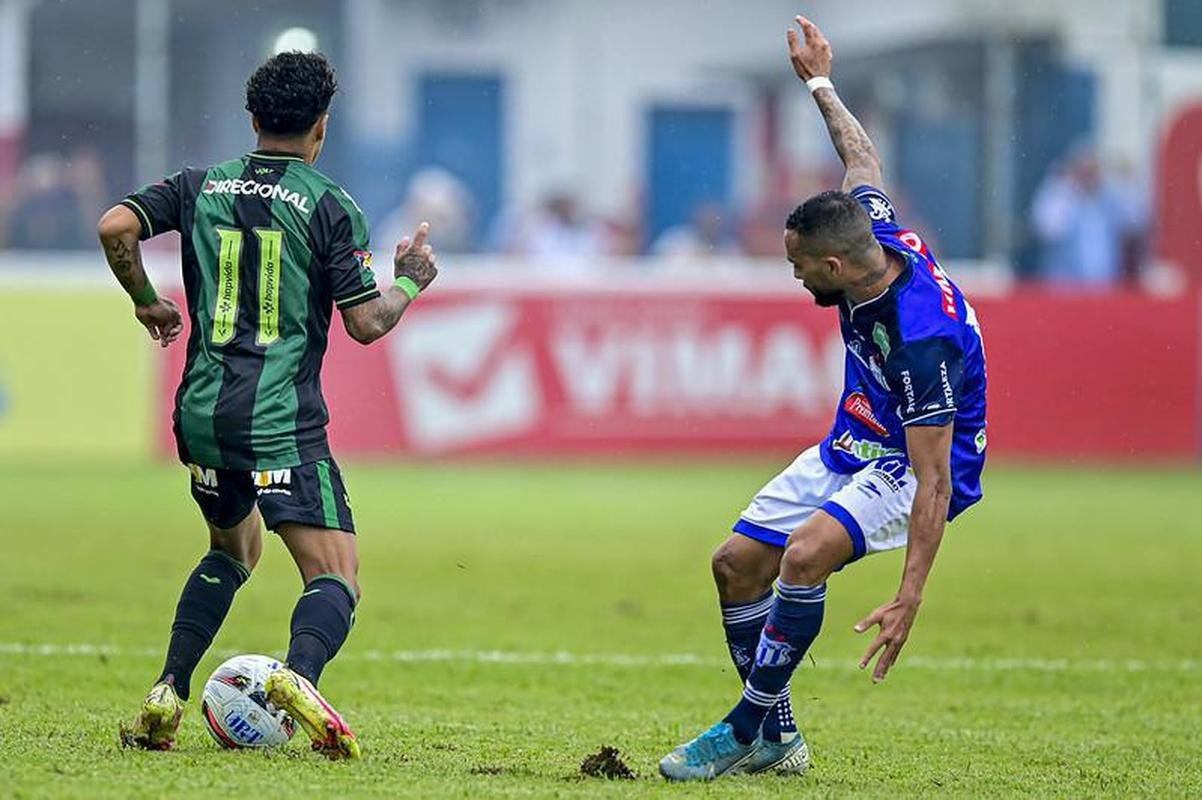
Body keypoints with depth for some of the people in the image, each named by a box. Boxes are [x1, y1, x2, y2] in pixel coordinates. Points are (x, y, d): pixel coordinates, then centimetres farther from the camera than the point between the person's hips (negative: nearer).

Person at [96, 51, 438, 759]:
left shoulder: (201, 187, 9)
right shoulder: (331, 207, -3)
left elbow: (116, 226, -4)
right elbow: (366, 323, -5)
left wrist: (147, 300, 12)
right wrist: (411, 282, 14)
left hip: (202, 413, 6)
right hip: (284, 422, -5)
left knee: (235, 548, 29)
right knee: (337, 576, -7)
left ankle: (167, 696, 17)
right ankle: (300, 673, -39)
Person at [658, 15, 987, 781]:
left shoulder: (923, 337, -35)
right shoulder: (878, 234, -13)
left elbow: (935, 477, -34)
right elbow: (862, 159, 11)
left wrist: (910, 597, -38)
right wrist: (820, 84, 26)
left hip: (914, 467, -10)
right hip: (853, 449, 10)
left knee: (806, 554, -33)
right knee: (737, 563, 5)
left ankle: (748, 728, -19)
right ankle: (776, 738, 17)